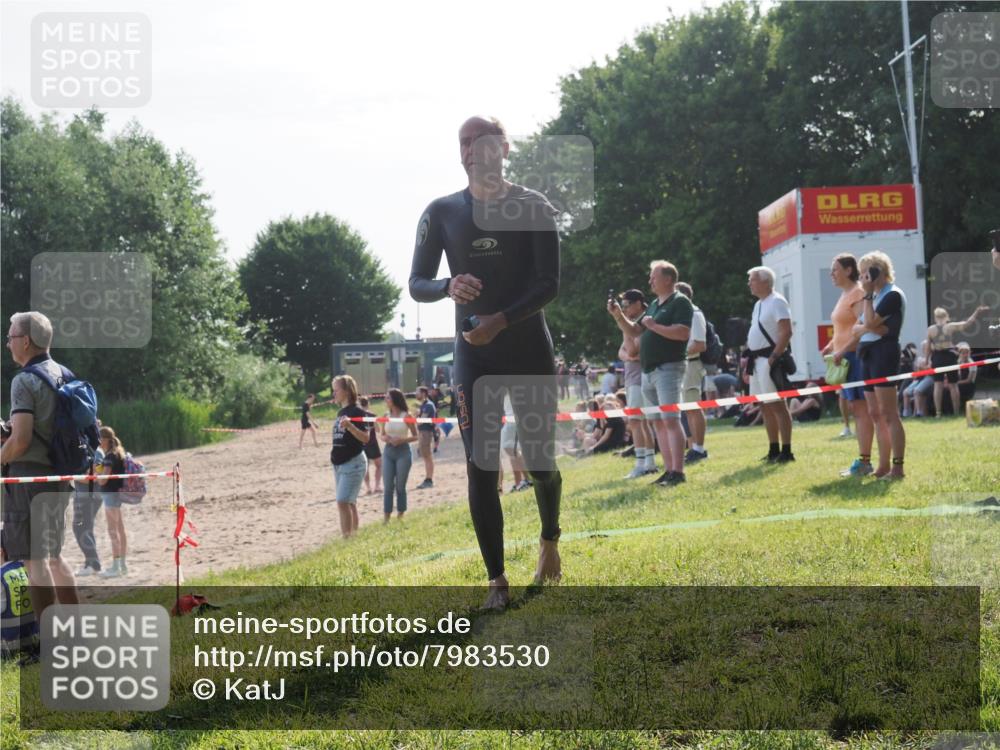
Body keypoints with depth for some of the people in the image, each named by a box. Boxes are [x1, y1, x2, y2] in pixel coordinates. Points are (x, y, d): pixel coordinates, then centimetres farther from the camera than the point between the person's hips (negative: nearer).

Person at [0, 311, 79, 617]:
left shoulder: (25, 381, -14)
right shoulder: (65, 375, 11)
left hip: (29, 476, -8)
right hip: (59, 477, 8)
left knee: (34, 560, -5)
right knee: (53, 557, 18)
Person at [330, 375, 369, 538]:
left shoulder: (356, 411, -12)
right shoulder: (341, 412, 12)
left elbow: (365, 438, -20)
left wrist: (350, 425, -34)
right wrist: (335, 453, 19)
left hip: (353, 463, -9)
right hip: (339, 463, 9)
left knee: (343, 502, -14)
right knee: (349, 503, 12)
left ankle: (347, 537, -12)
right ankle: (353, 535, 17)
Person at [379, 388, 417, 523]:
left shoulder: (406, 416, -5)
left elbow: (415, 436, -3)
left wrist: (401, 440, -18)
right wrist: (385, 438, -8)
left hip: (403, 452, -4)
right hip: (388, 452, 4)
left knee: (400, 486, 2)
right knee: (387, 486, -1)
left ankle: (400, 514, 12)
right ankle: (387, 516, 1)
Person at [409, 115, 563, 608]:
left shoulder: (534, 207, -1)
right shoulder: (442, 212, 5)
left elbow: (549, 284, -7)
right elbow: (416, 284, 4)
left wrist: (500, 320, -22)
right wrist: (447, 286, -20)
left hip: (530, 350, -1)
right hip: (473, 356, 1)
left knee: (539, 461, 5)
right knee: (481, 469, -4)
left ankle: (549, 540, 35)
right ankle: (496, 580, 2)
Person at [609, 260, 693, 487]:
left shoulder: (680, 302, -7)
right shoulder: (654, 305, 20)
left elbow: (683, 332, -20)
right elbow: (634, 331, 23)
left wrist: (653, 325, -16)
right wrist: (618, 315, 8)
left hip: (668, 368, -9)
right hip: (648, 371, 9)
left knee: (670, 420, -14)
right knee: (658, 422, 8)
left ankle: (678, 472, -16)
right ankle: (668, 470, 11)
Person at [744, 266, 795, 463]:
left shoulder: (776, 302, -11)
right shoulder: (759, 304, 18)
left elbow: (786, 332, -20)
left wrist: (774, 356, -23)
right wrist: (749, 359, 16)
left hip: (770, 360, -10)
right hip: (757, 361, 10)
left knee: (777, 405, -8)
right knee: (765, 407, 12)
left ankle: (786, 451, -6)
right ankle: (773, 450, 19)